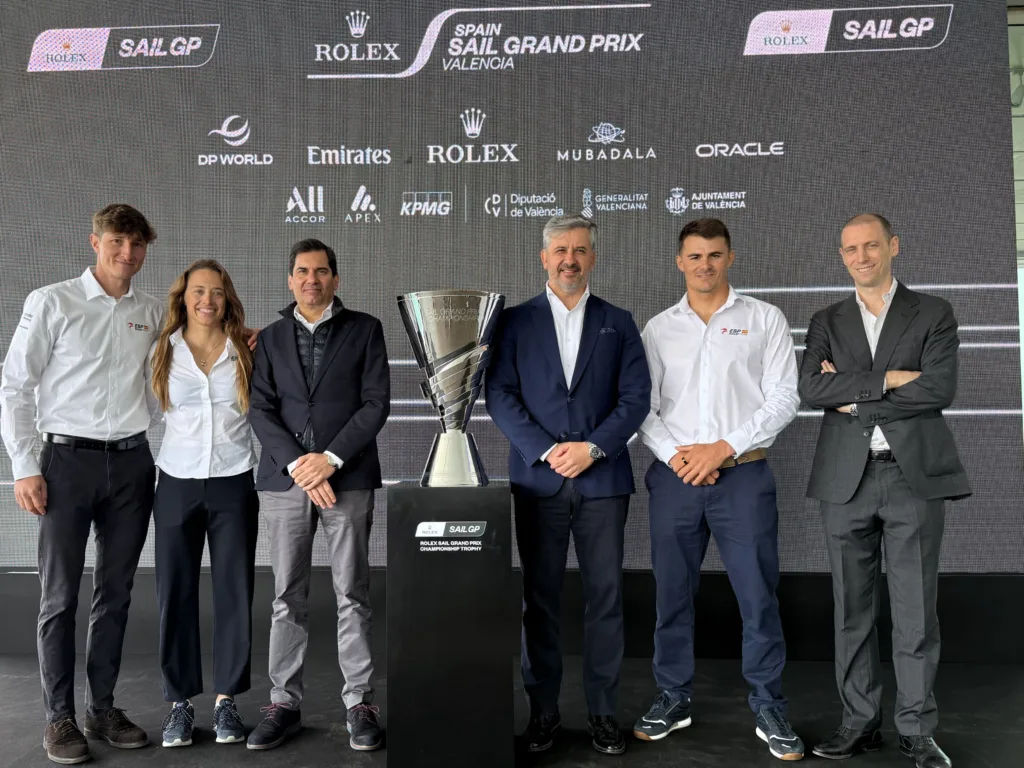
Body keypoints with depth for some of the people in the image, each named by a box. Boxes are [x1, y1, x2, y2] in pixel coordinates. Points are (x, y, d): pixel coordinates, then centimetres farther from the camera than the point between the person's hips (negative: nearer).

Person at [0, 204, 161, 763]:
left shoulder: (153, 313, 9)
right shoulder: (51, 303, -1)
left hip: (131, 462, 4)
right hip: (68, 459, -3)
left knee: (115, 592, 10)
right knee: (60, 595, 2)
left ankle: (103, 708, 23)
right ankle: (60, 717, 15)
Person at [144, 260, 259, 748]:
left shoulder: (247, 352, 3)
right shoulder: (162, 352, 5)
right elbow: (150, 411, 14)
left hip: (234, 483, 0)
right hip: (178, 483, 1)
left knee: (234, 592, 4)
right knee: (176, 593, 4)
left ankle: (226, 699, 18)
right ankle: (180, 701, 18)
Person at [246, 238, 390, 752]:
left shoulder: (364, 329, 6)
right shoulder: (271, 338, 13)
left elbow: (377, 402, -2)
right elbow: (260, 410, 4)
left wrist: (331, 458, -11)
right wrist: (298, 464, -10)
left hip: (349, 478, -2)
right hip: (285, 479, 2)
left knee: (353, 595, 2)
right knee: (287, 598, 6)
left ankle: (359, 704, 12)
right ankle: (285, 704, 17)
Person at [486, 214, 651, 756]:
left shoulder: (618, 323, 10)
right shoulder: (515, 321, 8)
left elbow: (636, 397, 2)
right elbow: (500, 394, 0)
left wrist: (592, 447, -11)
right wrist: (546, 450, -11)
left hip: (602, 480, 1)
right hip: (538, 480, 0)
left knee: (605, 598, 4)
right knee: (540, 600, 6)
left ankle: (602, 711, 17)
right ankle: (543, 711, 18)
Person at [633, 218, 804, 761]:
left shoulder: (765, 320, 3)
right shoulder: (658, 328, 9)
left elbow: (783, 399, -3)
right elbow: (643, 406, 6)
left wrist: (723, 447, -11)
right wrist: (674, 453, -10)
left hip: (744, 476, -2)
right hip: (673, 477, 2)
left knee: (758, 597, 2)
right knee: (672, 594, 10)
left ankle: (768, 707, 18)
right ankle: (673, 697, 25)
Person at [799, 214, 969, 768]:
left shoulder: (933, 314, 6)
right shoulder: (827, 322, 12)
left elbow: (941, 388, -9)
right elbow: (811, 389, -5)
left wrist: (855, 400, -8)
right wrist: (888, 378, -12)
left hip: (915, 475, -2)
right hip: (846, 478, 2)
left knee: (916, 611, 3)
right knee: (852, 610, 8)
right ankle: (859, 722, 20)